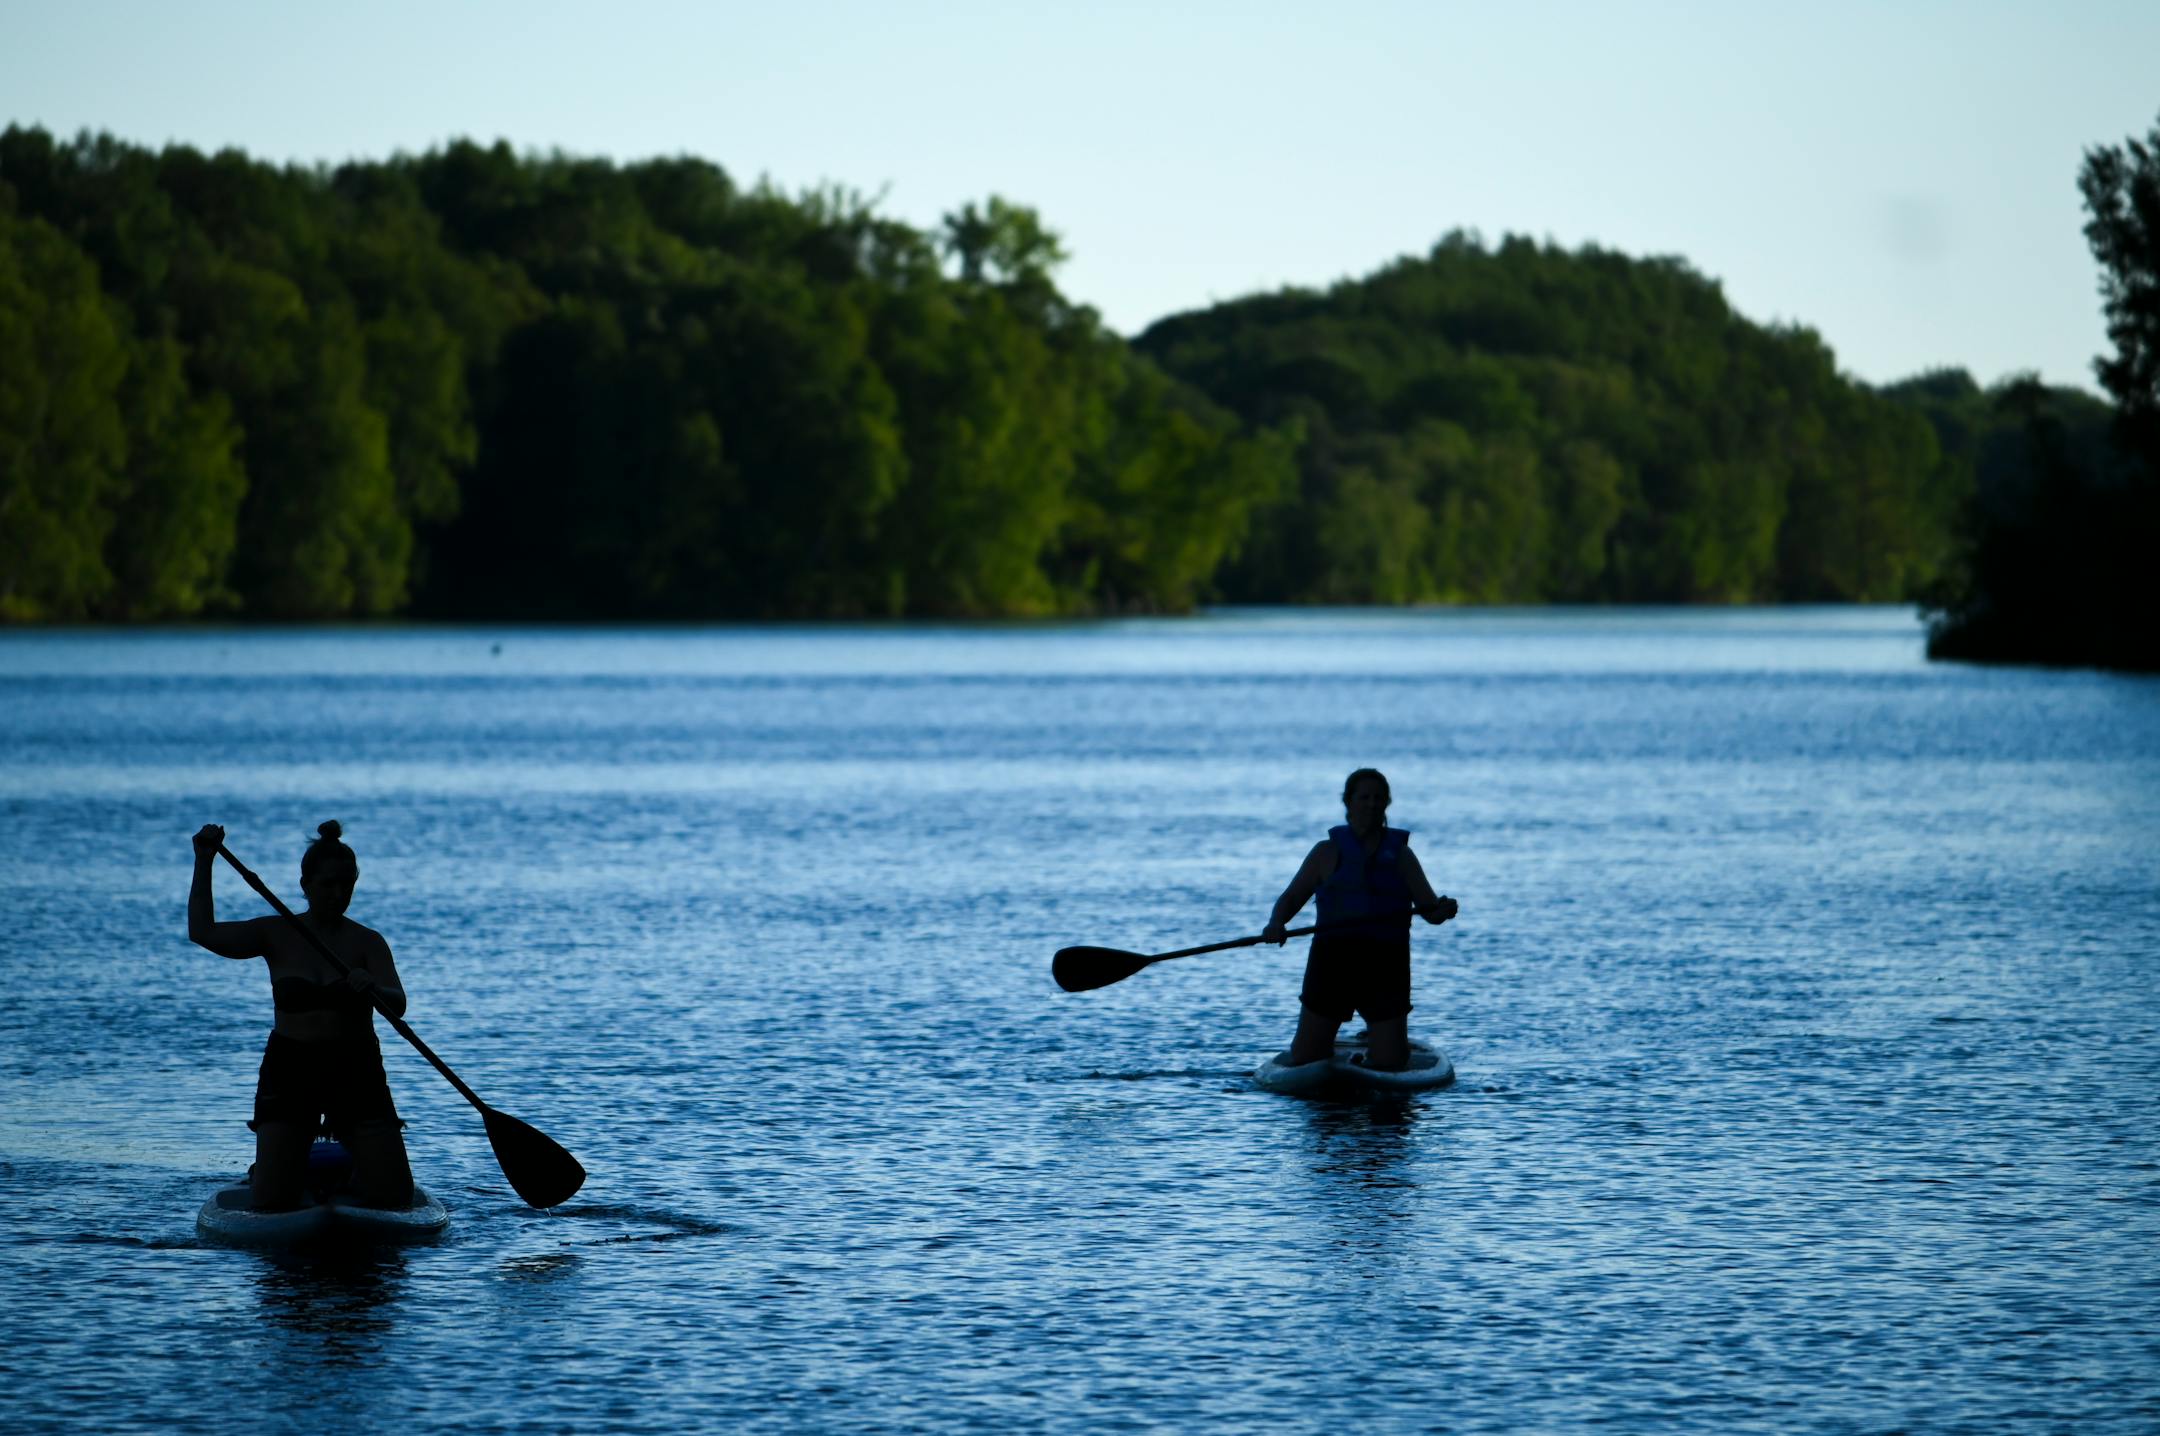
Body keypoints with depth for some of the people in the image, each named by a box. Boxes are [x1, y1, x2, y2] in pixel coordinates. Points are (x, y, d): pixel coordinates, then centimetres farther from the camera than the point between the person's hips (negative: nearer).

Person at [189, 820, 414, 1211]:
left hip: (356, 1074, 0)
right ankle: (266, 1172, 30)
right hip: (289, 1072, 0)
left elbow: (397, 1006, -13)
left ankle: (352, 1167, 30)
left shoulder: (368, 943, 1)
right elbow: (202, 932, -5)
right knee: (273, 1203, -9)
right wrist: (204, 863, -9)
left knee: (393, 1198, -6)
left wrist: (374, 989, -36)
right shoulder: (278, 935, 3)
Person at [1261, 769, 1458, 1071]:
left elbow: (1428, 906, 4)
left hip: (1386, 964, 1)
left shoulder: (1400, 855, 12)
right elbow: (1291, 898, 4)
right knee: (1304, 1058, -3)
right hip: (1334, 959, -1)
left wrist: (1441, 909, -20)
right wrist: (1276, 924, -18)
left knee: (1391, 1063, -4)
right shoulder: (1328, 852, 8)